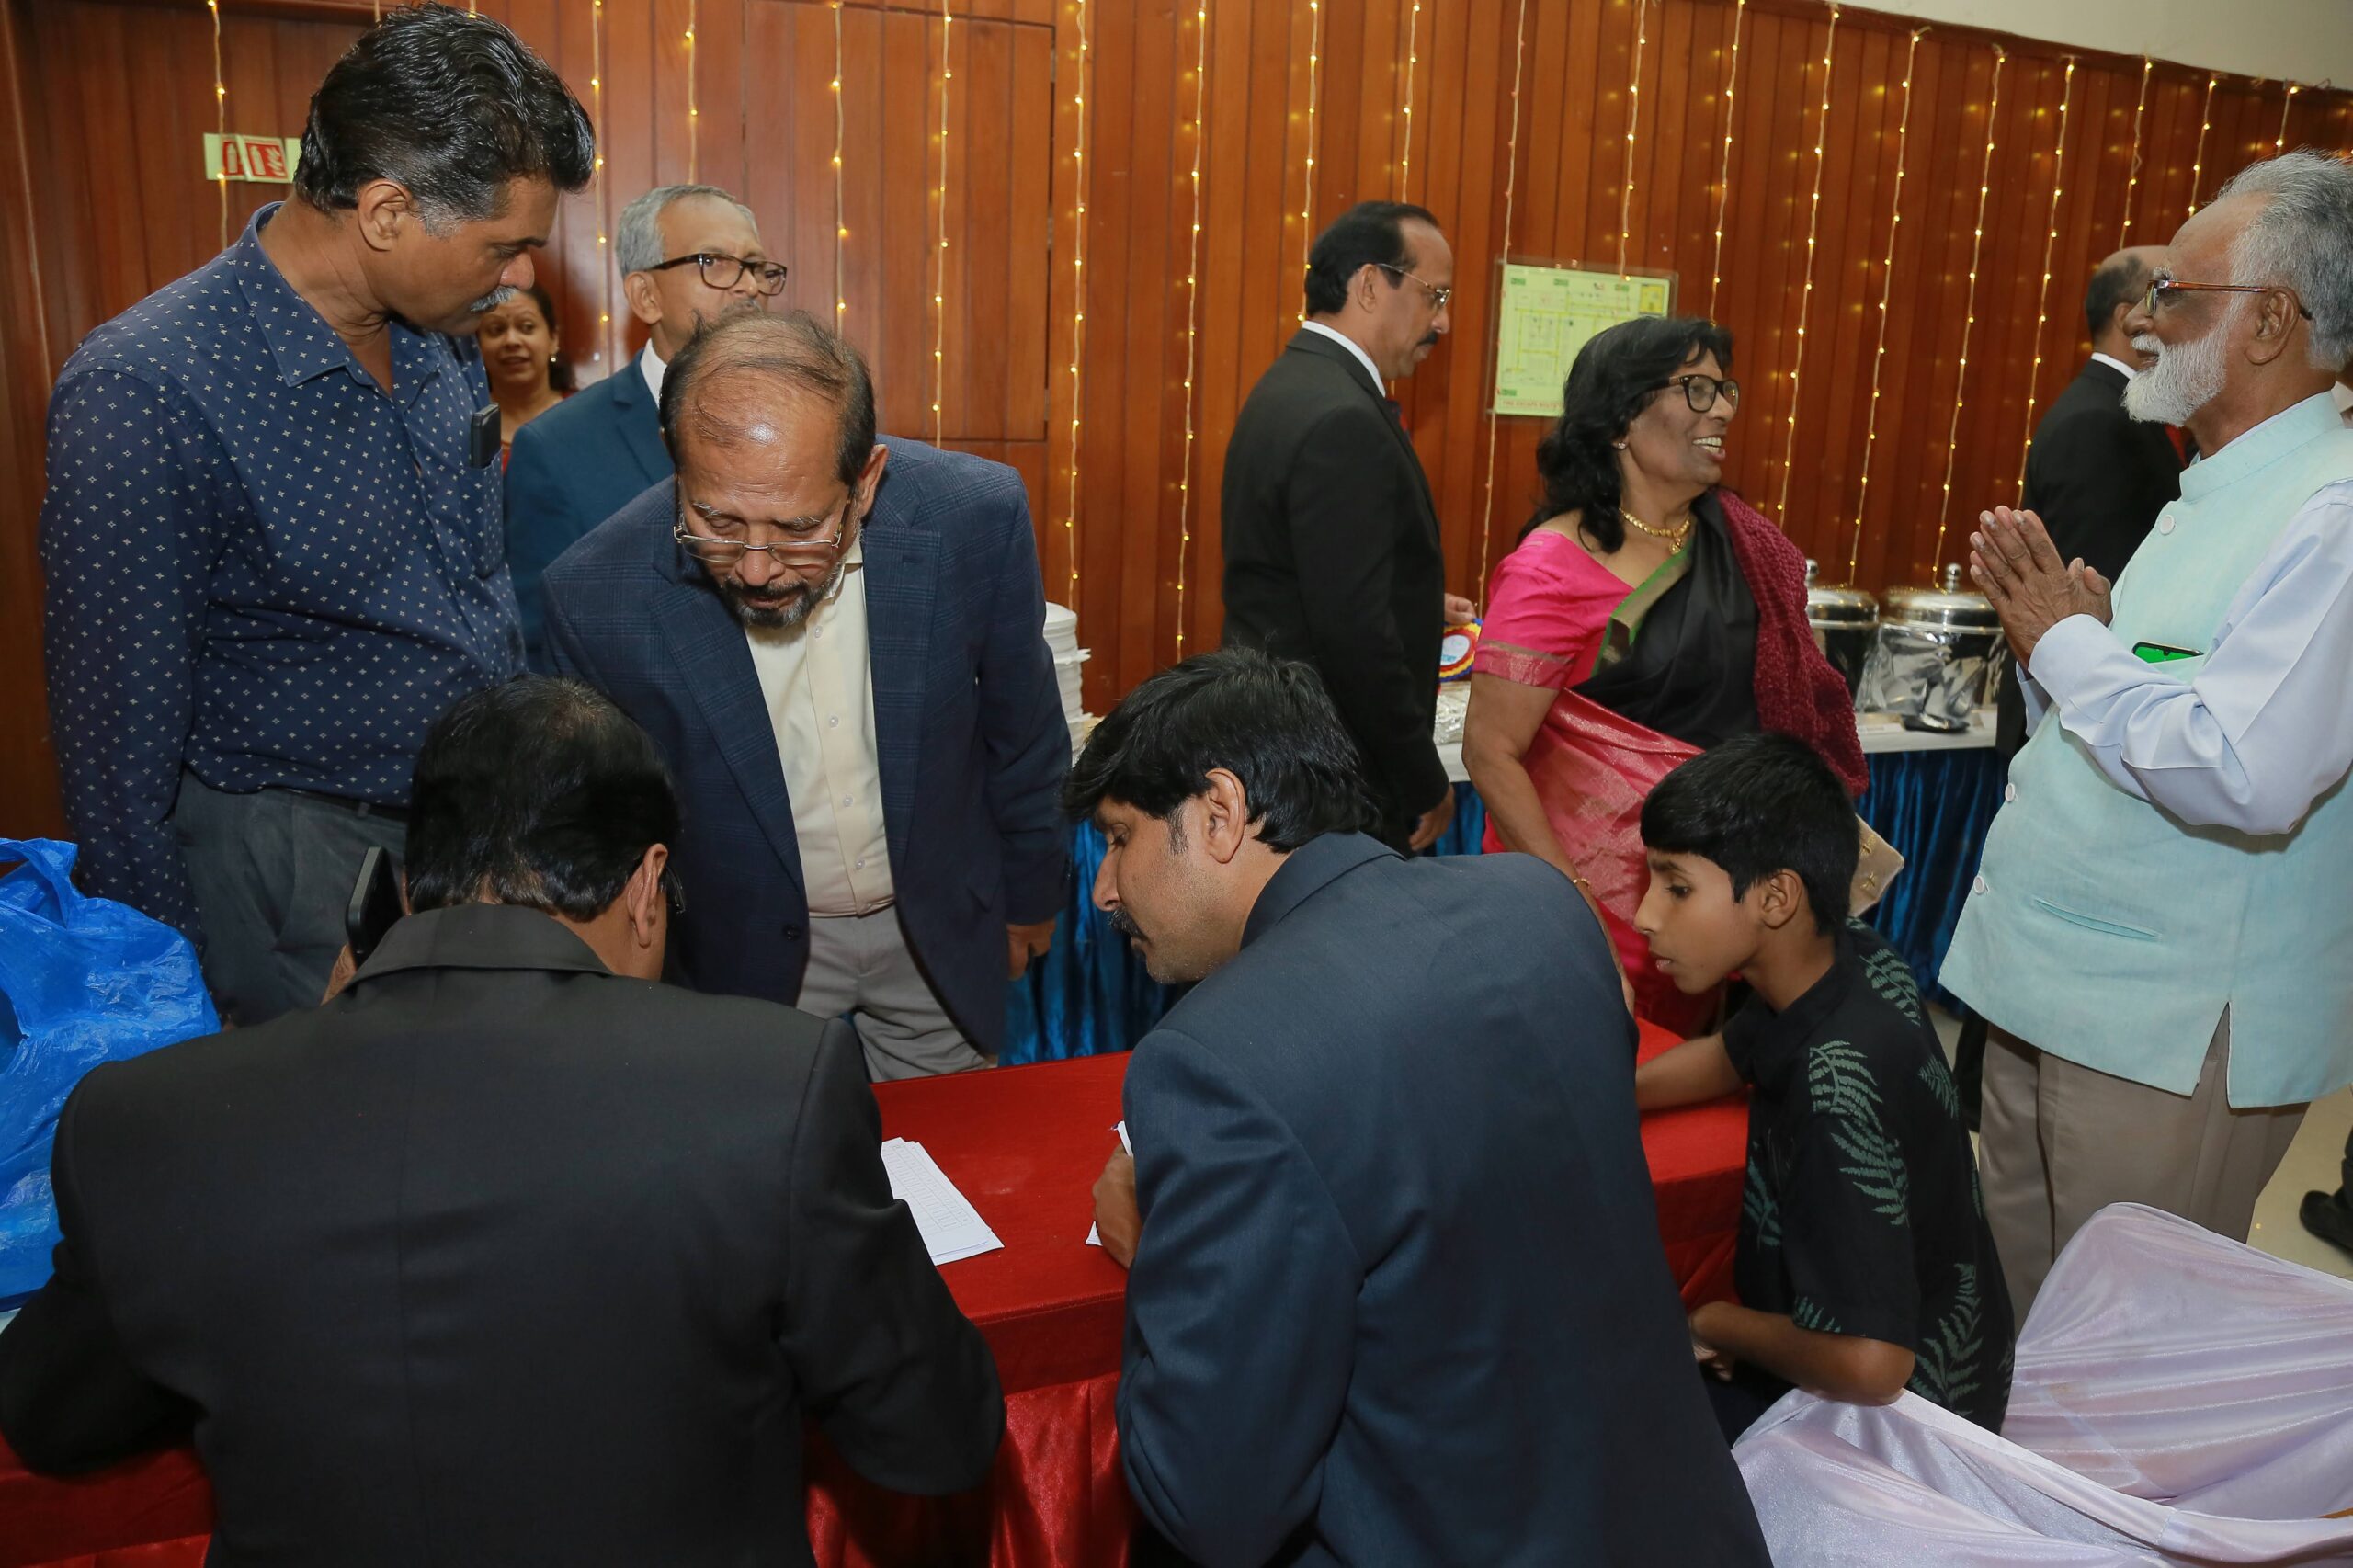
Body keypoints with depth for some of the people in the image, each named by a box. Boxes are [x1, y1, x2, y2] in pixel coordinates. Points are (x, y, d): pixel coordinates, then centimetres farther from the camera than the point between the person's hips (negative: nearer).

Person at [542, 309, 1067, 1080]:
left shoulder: (974, 517, -24)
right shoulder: (594, 596, -25)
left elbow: (1022, 727, -6)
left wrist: (1030, 893, 7)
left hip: (942, 930, 2)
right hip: (749, 954, -1)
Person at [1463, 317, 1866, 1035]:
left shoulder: (1739, 539, 5)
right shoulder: (1553, 570, -14)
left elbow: (1794, 683, 15)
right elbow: (1491, 752, -15)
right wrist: (1573, 897, -20)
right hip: (1599, 892, -6)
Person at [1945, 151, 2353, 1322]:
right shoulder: (2213, 496, 14)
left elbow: (2244, 775, -30)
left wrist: (2069, 646, -17)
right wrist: (2056, 640, 0)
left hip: (2169, 1035, -9)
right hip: (2054, 990, 9)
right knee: (2013, 1324, 21)